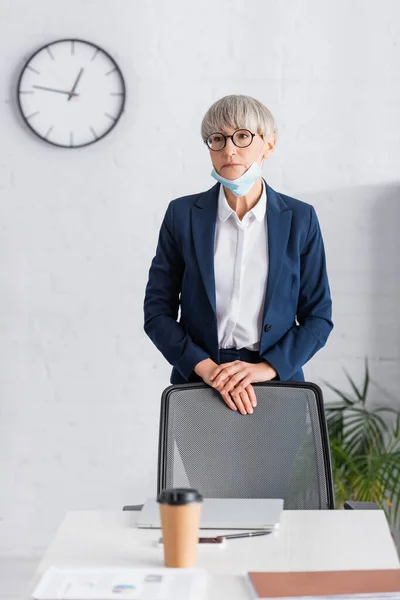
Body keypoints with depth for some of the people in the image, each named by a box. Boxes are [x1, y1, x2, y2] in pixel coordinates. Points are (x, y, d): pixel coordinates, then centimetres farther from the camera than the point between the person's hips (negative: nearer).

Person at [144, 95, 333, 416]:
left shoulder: (299, 218, 0)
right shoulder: (183, 214, 0)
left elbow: (319, 316, 2)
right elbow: (158, 311, 0)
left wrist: (267, 367, -12)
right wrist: (206, 367, -14)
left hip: (276, 381, 0)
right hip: (198, 383, 0)